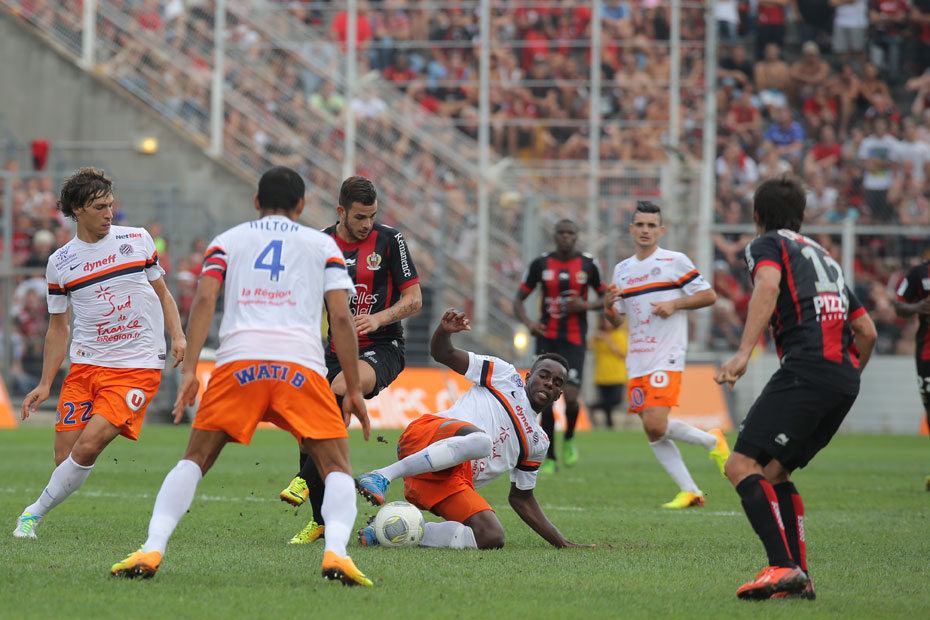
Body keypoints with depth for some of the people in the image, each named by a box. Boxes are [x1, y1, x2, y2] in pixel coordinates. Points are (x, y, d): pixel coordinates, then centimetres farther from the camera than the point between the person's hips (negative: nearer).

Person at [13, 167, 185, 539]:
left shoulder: (137, 240, 4)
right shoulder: (59, 263, 6)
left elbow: (162, 292, 16)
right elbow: (58, 327, 13)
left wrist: (177, 335, -1)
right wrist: (45, 384, 8)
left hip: (138, 367, -2)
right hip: (85, 366, 2)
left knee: (87, 447, -17)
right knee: (65, 457, -7)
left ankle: (35, 512, -2)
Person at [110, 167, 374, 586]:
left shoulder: (228, 241, 22)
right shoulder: (322, 244, 21)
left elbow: (204, 298, 5)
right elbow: (341, 317, 11)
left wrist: (189, 370, 0)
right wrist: (354, 390, 13)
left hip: (238, 360, 1)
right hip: (301, 362, -1)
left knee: (194, 460, 14)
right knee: (337, 469, 7)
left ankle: (151, 551, -3)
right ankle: (335, 552, -19)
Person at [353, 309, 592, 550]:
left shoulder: (538, 443, 30)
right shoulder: (504, 375, 19)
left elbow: (521, 498, 35)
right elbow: (442, 353, 15)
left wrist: (560, 541, 28)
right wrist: (444, 330, -9)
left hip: (451, 482, 5)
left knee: (493, 537, -22)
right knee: (479, 440, -39)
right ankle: (382, 476, -36)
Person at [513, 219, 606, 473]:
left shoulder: (589, 265, 1)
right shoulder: (540, 264, 0)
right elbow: (518, 299, 6)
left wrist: (586, 305, -9)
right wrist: (528, 322, -14)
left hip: (575, 340, -1)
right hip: (547, 339, 1)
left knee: (570, 396, -14)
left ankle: (569, 439, 17)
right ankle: (549, 458, 10)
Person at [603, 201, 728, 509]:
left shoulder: (675, 262, -2)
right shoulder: (622, 270, 15)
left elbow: (709, 296, 0)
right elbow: (616, 320, 19)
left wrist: (674, 304, -13)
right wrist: (609, 304, -3)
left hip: (666, 357, -6)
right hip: (636, 361, 6)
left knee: (655, 425, -20)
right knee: (652, 432, 2)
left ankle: (712, 441, 4)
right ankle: (690, 492, 9)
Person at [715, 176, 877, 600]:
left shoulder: (767, 244, 9)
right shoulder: (824, 256, 31)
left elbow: (768, 287, -15)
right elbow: (867, 331, 27)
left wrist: (743, 353, -24)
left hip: (806, 369, -8)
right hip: (845, 377, 8)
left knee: (743, 465, -11)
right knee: (774, 471, 16)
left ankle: (783, 567, -26)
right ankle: (799, 578, 7)